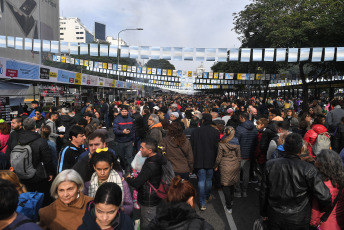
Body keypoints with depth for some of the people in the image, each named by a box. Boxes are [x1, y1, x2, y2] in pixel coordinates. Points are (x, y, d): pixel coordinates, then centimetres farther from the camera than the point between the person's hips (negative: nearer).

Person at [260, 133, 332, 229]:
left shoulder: (270, 165, -11)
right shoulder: (308, 169, -19)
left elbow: (263, 193, -2)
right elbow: (324, 197, -18)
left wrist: (264, 213, 12)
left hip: (274, 218, 1)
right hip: (298, 221, -1)